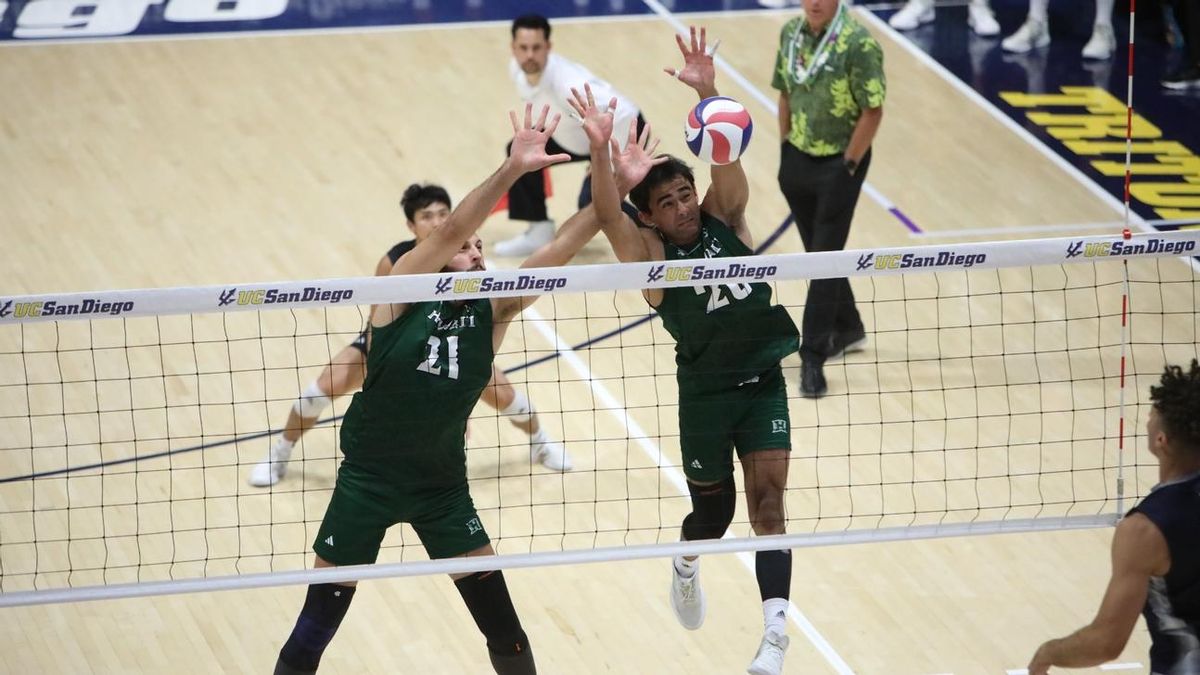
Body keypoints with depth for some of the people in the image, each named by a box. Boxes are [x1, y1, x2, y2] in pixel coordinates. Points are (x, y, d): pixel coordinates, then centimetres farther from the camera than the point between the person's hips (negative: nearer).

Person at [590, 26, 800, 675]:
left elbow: (727, 160, -16)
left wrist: (706, 93, -32)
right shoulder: (650, 255, -6)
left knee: (766, 501, -10)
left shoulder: (724, 220, 0)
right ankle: (686, 566, 49)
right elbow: (606, 215, -24)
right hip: (705, 394, -1)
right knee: (714, 508, 13)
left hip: (763, 384, 1)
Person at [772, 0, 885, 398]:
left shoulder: (858, 43, -19)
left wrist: (847, 166, -15)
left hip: (840, 161, -6)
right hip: (799, 158, 6)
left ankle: (813, 359, -1)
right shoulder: (791, 33, 0)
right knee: (818, 254, 17)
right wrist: (786, 149, 9)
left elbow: (873, 110, -17)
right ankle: (846, 329, 38)